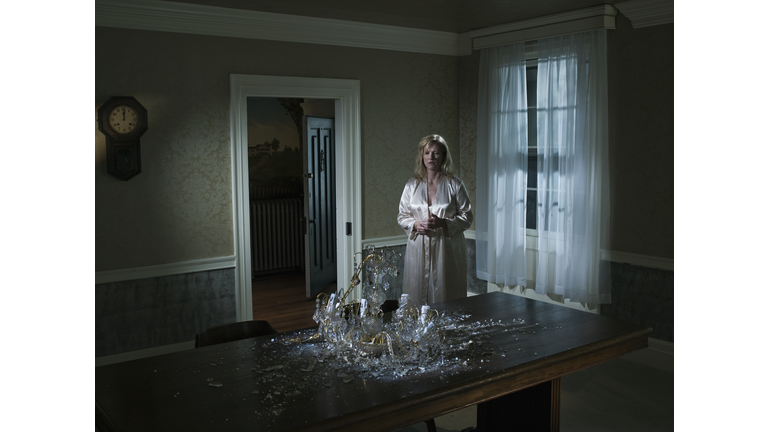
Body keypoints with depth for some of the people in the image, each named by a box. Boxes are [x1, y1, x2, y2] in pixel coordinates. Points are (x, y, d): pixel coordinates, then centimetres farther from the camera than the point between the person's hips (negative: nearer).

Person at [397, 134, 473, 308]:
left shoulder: (455, 184, 2)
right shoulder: (412, 185, 8)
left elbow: (467, 216, 1)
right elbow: (402, 216, 12)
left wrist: (443, 223, -15)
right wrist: (416, 225, -9)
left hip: (447, 250, -2)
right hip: (418, 250, 2)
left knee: (446, 296, 0)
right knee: (417, 296, 2)